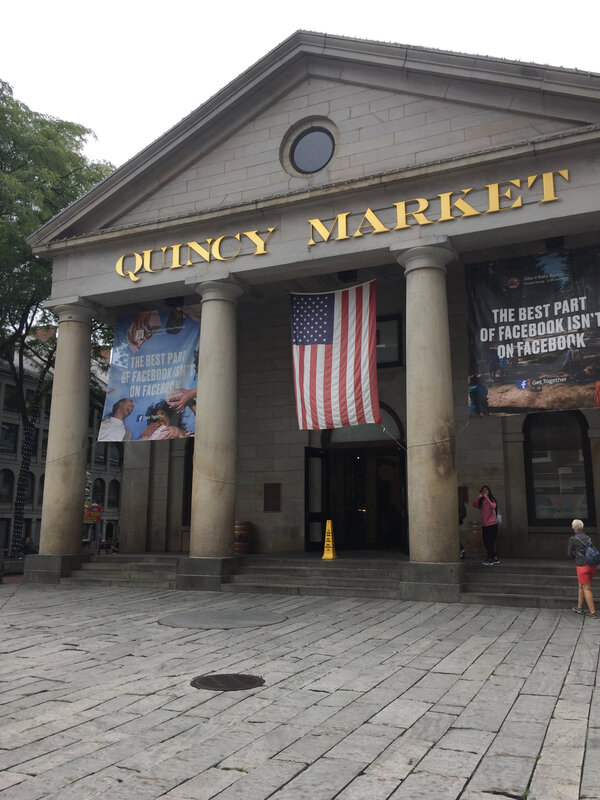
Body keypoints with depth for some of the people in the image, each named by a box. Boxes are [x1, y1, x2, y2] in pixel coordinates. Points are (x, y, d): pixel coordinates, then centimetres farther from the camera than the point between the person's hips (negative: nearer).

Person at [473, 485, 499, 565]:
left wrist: (486, 498, -21)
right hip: (484, 524, 6)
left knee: (491, 542, -7)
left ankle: (489, 559, -5)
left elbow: (493, 506, -22)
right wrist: (478, 498, -14)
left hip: (492, 524, -6)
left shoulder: (492, 499, -2)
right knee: (486, 543, 8)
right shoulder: (481, 501, 10)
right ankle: (495, 558, 18)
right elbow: (474, 506, -4)